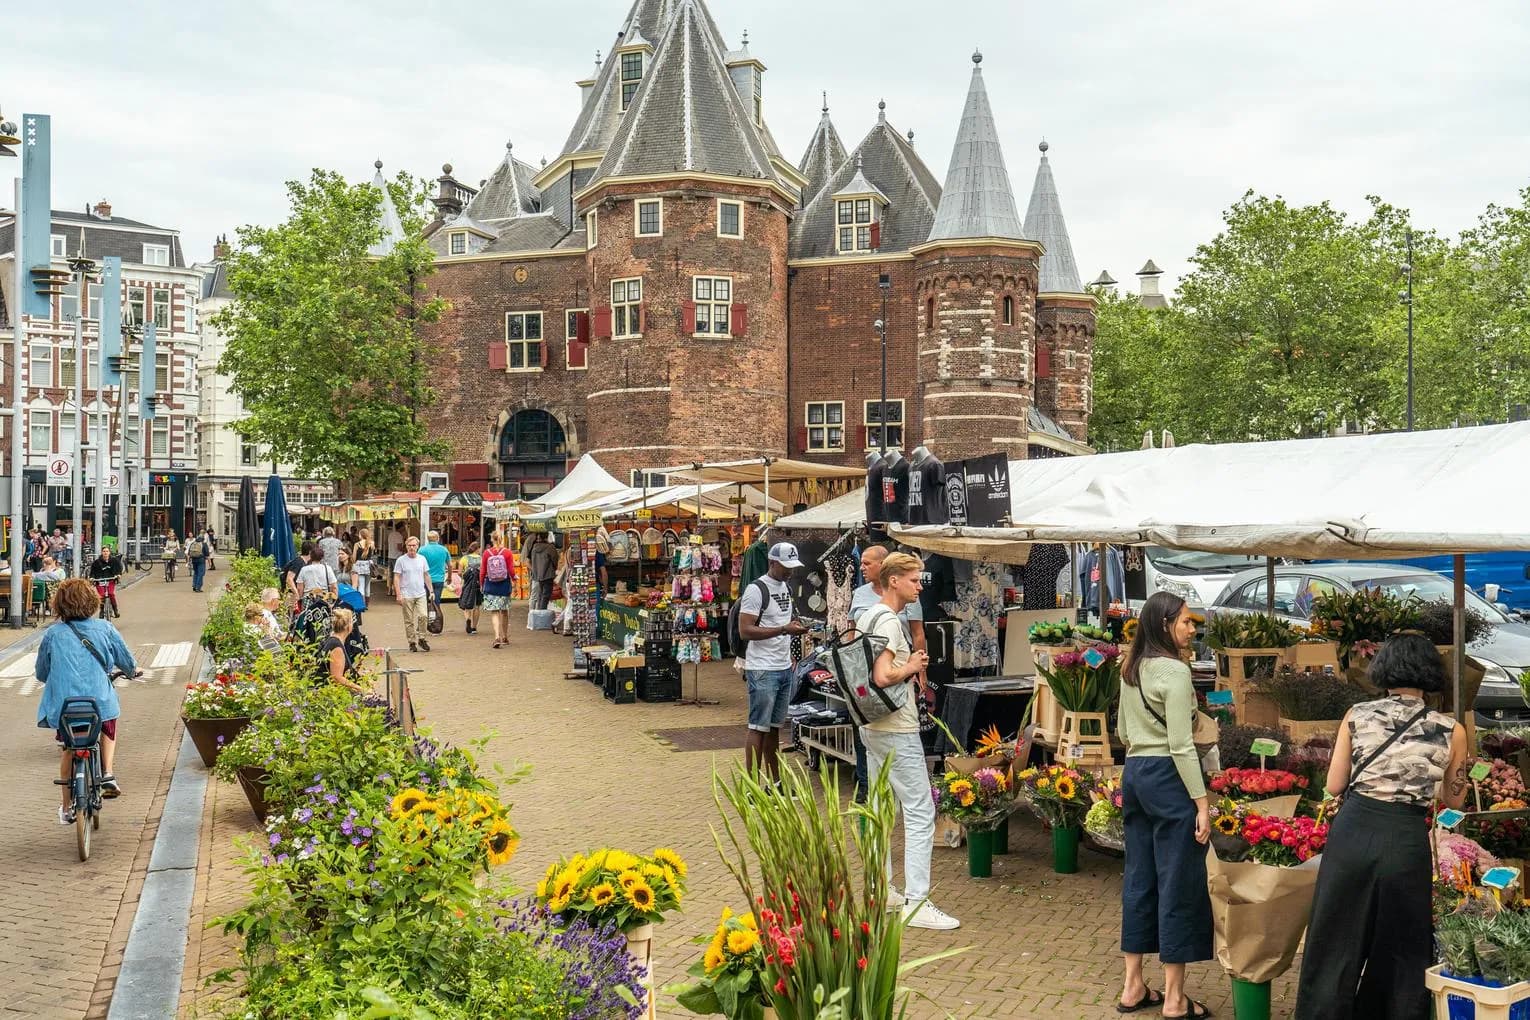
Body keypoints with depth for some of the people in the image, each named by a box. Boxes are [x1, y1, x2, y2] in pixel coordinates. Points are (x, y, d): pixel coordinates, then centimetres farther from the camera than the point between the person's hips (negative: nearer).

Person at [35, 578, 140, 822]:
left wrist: (43, 677, 37)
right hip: (100, 701, -1)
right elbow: (125, 659, 11)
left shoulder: (52, 634, 2)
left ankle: (67, 808, 26)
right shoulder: (104, 629, 1)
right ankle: (107, 775, 13)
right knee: (108, 730, 31)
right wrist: (133, 670, 34)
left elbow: (41, 673, 13)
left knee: (69, 751, 20)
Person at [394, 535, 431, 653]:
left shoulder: (422, 559, 7)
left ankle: (421, 639, 5)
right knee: (409, 621, 3)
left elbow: (426, 575, 15)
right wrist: (398, 594, -10)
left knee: (422, 616, -11)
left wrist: (430, 591, 12)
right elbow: (396, 578, -3)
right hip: (407, 595, -2)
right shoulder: (401, 560, -3)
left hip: (421, 594, 2)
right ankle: (412, 642, 12)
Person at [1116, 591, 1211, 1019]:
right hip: (1167, 777, -9)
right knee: (1178, 884, 0)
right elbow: (1181, 745, -18)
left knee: (1139, 878, 13)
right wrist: (1201, 801, -16)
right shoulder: (1175, 671, -15)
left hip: (1134, 773, 9)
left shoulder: (1131, 670, 11)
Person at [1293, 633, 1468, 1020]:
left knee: (1336, 943, 12)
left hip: (1352, 832, 0)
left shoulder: (1357, 716, 1)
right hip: (1406, 842, 0)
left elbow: (1334, 785, 6)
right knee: (1403, 951, 17)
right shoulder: (1451, 731, 2)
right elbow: (1454, 800, 15)